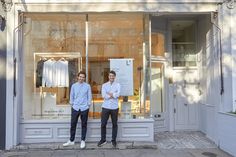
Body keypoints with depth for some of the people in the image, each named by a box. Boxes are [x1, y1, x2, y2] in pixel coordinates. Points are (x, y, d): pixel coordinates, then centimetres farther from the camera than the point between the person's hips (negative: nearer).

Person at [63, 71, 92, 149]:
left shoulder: (87, 86, -2)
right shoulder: (74, 85, 3)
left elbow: (89, 96, 2)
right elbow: (71, 96, 9)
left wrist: (88, 105, -1)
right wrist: (72, 104, 6)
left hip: (84, 108, -1)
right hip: (75, 108, 2)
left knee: (84, 125, 7)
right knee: (73, 124, 6)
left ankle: (83, 141, 20)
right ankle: (71, 140, 20)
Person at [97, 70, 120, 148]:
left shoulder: (117, 85, 3)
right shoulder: (104, 85, 5)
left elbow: (117, 94, -14)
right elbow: (103, 96, -10)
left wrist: (109, 93, -8)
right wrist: (113, 95, -10)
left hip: (114, 108, 0)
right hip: (105, 107, 1)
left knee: (114, 124, 7)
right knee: (103, 124, 5)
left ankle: (113, 140, 21)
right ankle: (103, 139, 20)